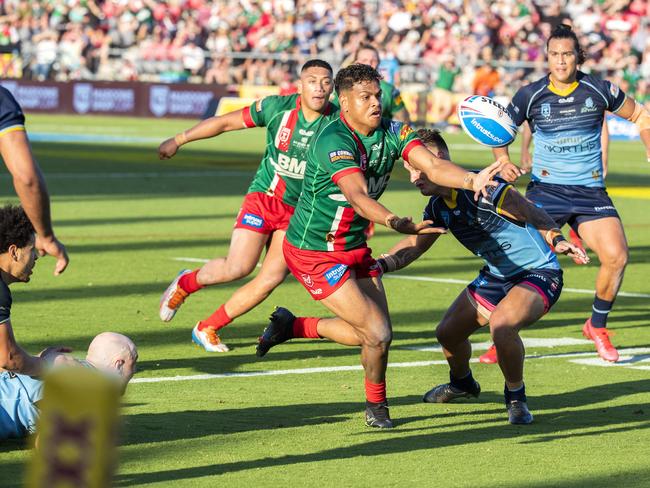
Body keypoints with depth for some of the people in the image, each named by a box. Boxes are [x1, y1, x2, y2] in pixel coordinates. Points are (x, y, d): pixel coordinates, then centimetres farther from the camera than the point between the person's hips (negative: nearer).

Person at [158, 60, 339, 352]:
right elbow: (225, 122, -1)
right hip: (264, 197, -2)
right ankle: (185, 284, 15)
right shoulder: (277, 108, -10)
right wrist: (178, 141, 5)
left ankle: (207, 329, 7)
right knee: (239, 267, -16)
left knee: (272, 279, -8)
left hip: (300, 211, 2)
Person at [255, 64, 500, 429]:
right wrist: (395, 222, -61)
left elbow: (433, 166, -20)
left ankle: (293, 326, 29)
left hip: (355, 247, 8)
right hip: (314, 253, -8)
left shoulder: (392, 133, -6)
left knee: (373, 334, 9)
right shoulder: (334, 141, -27)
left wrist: (471, 179, -40)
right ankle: (376, 405, 16)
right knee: (377, 333, -12)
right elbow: (358, 195, -42)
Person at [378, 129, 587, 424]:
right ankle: (462, 383, 47)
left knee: (501, 324, -34)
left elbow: (536, 216, -21)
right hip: (497, 276, 9)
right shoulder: (438, 207, -1)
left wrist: (557, 240, -39)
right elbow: (416, 244, 11)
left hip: (539, 273, -9)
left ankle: (516, 396, -10)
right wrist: (381, 264, -5)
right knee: (448, 333, 13)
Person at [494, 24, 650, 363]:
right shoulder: (531, 95, -3)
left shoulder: (598, 90, -2)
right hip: (546, 189, -1)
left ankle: (597, 326, 10)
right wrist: (504, 162, -9)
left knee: (616, 256, -15)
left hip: (590, 191, 1)